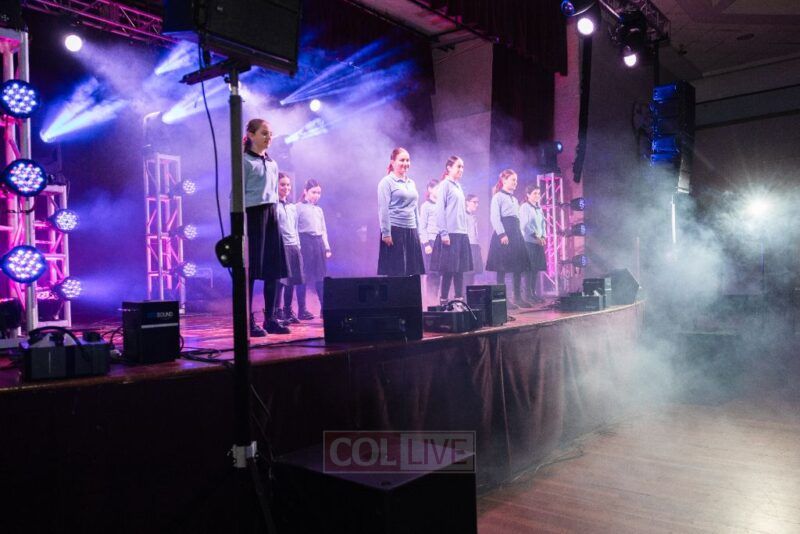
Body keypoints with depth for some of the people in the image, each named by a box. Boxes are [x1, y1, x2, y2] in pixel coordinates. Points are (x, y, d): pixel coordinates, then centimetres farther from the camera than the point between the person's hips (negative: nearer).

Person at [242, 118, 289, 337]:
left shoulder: (272, 163, 18)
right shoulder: (245, 161, -3)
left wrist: (274, 215, 14)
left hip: (271, 213, 7)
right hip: (253, 213, -7)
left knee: (273, 268, 4)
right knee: (251, 268, -6)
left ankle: (270, 319, 10)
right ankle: (249, 321, -1)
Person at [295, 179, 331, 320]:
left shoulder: (319, 210, 18)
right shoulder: (299, 207, -1)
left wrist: (327, 247, 14)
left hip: (318, 242, 6)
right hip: (305, 242, -6)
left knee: (320, 276, 7)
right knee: (303, 277, -4)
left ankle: (325, 307, 12)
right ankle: (302, 309, 1)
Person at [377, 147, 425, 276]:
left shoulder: (411, 183, 17)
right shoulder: (387, 182, -4)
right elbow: (383, 209, -10)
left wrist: (418, 230, 15)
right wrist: (386, 233, -16)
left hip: (411, 231, 7)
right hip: (394, 230, -7)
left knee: (413, 270, 6)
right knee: (394, 272, -4)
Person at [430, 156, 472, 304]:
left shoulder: (459, 186, 18)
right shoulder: (445, 185, -4)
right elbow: (440, 210, -11)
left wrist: (464, 231, 12)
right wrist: (444, 233, -16)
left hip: (461, 233, 7)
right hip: (449, 233, -7)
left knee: (460, 269, 7)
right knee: (448, 269, -5)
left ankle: (459, 300, 13)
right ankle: (443, 301, 1)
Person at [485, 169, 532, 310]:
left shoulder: (514, 199, 22)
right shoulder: (498, 196, -3)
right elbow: (494, 217, -13)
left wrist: (518, 234, 13)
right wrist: (502, 234, -21)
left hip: (516, 233, 9)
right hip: (503, 233, -8)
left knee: (518, 266, 7)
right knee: (502, 267, -6)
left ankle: (518, 297, 13)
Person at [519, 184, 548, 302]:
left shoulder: (539, 208, 17)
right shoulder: (524, 207, -4)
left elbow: (543, 224, 18)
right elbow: (525, 225, -12)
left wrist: (543, 236, 2)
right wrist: (536, 236, -16)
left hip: (539, 242, 7)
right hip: (528, 241, -7)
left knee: (536, 268, 6)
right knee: (529, 268, -7)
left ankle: (533, 292, 11)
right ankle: (528, 293, -4)